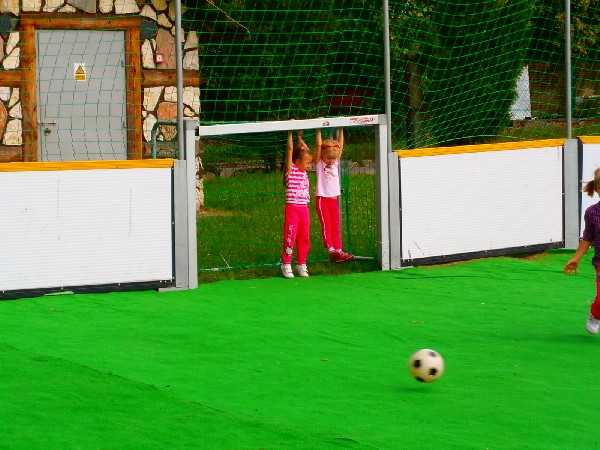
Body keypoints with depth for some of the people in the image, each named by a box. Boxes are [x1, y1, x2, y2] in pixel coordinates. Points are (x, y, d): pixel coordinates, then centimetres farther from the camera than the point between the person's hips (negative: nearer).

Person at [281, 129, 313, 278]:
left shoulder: (304, 172, 12)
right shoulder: (291, 170, -5)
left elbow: (306, 151, 22)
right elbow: (290, 150, -11)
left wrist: (300, 137, 20)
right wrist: (290, 133, -9)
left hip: (304, 209, 6)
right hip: (292, 208, -6)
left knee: (304, 238, 9)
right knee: (290, 237, -3)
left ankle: (301, 264, 18)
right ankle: (286, 264, 5)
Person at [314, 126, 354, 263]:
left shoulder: (335, 163, 9)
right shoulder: (319, 163, -4)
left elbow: (340, 146, 7)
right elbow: (318, 145, -13)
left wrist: (340, 130, 4)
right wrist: (318, 131, -18)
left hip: (334, 199, 5)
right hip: (322, 199, -5)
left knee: (336, 227, 6)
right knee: (326, 226, -9)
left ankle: (338, 251, 7)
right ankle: (331, 250, -16)